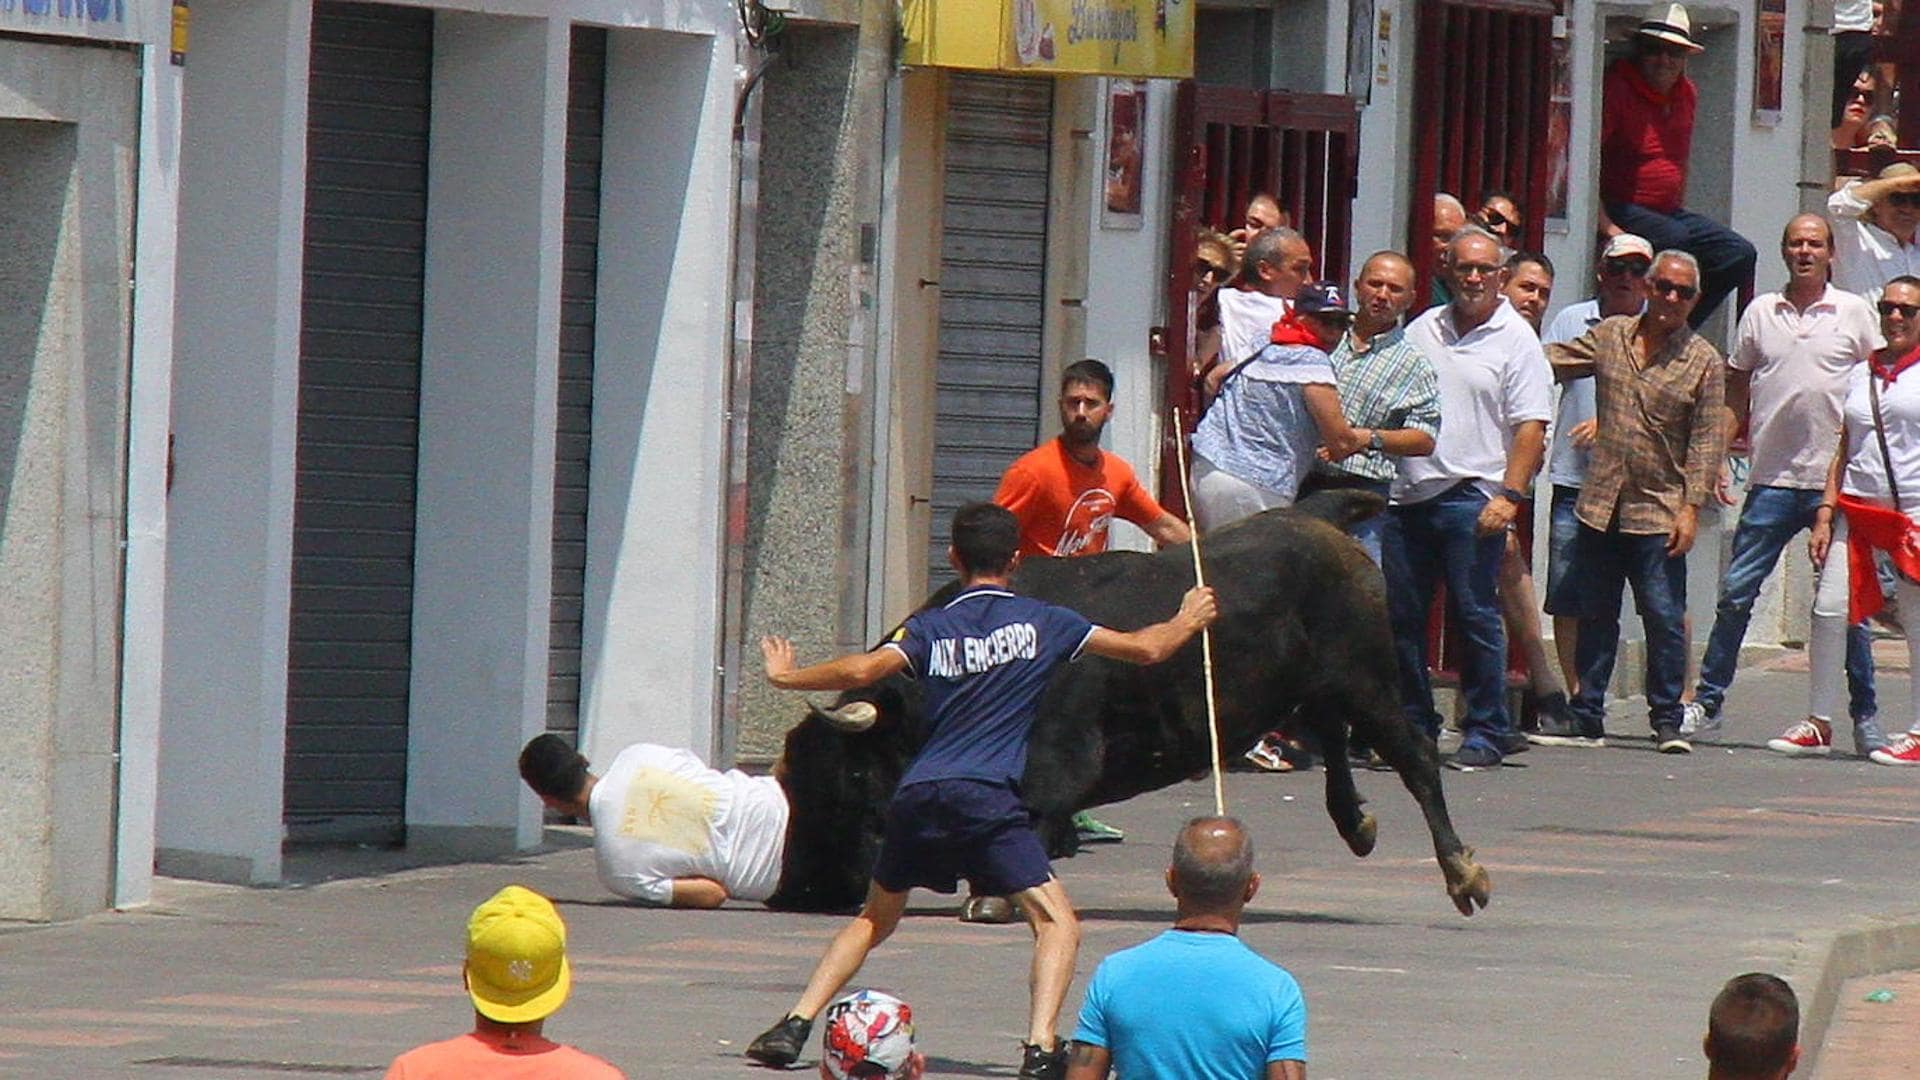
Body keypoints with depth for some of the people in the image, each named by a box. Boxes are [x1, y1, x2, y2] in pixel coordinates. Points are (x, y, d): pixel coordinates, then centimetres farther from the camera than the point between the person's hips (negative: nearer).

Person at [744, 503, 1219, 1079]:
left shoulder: (931, 626, 10)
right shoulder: (1040, 621, 8)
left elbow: (863, 670, -4)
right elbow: (1145, 648, 12)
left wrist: (785, 676, 12)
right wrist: (1186, 622, 33)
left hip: (917, 795, 4)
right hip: (987, 797, -4)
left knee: (875, 918, 23)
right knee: (1057, 924, -4)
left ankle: (793, 1027, 13)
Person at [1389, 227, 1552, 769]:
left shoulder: (1515, 339, -1)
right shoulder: (1424, 329, 14)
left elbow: (1530, 427, -6)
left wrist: (1509, 495, -15)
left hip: (1472, 497, -5)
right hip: (1410, 494, 5)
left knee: (1476, 617, -4)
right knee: (1401, 614, 6)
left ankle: (1486, 733, 2)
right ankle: (1413, 724, 16)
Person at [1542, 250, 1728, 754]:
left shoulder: (1702, 361, -1)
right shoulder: (1610, 336, 8)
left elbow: (1707, 442, -4)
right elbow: (1553, 362, 19)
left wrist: (1691, 507, -10)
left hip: (1659, 513, -3)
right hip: (1600, 506, 3)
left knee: (1665, 619, -5)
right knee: (1594, 616, 10)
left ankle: (1667, 720, 3)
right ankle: (1585, 712, 19)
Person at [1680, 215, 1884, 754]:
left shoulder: (1855, 314, 3)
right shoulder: (1760, 313, 9)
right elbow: (1737, 391, 16)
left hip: (1836, 482, -2)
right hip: (1772, 481, 2)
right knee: (1735, 592, 0)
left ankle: (1865, 717, 9)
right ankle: (1707, 700, 8)